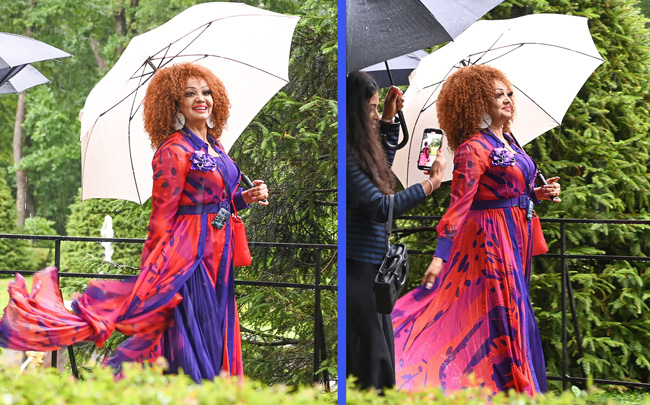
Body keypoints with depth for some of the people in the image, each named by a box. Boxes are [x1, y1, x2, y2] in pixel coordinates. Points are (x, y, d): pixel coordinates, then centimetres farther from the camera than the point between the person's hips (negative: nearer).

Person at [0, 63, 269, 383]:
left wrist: (246, 198, 5)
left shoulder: (214, 146, 12)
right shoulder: (174, 151, -13)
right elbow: (162, 214, -14)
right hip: (189, 253, -9)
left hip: (218, 254, 9)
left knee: (218, 339, 12)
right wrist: (158, 272, -16)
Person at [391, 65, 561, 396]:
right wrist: (439, 257, -25)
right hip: (492, 236, -9)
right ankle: (519, 386, 3)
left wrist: (538, 193, 1)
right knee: (510, 315, -6)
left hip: (516, 235, 9)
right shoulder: (474, 148, -16)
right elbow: (459, 203, -21)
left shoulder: (507, 140, 11)